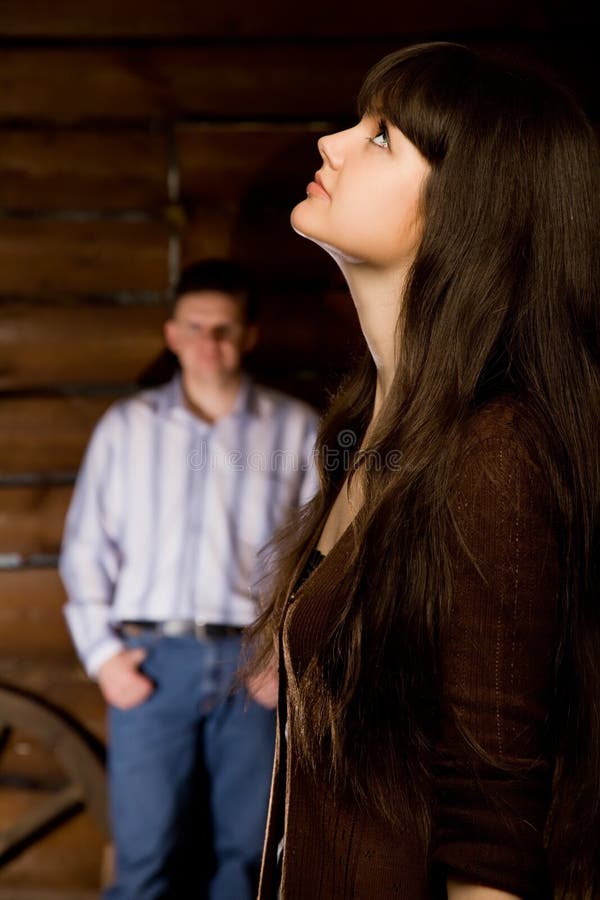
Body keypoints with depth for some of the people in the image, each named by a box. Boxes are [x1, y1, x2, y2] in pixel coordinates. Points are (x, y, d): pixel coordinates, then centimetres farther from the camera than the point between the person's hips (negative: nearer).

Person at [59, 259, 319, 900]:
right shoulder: (125, 426, 10)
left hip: (253, 662, 0)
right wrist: (101, 653, -1)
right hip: (152, 661, 0)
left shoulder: (295, 429, 7)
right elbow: (86, 547, 9)